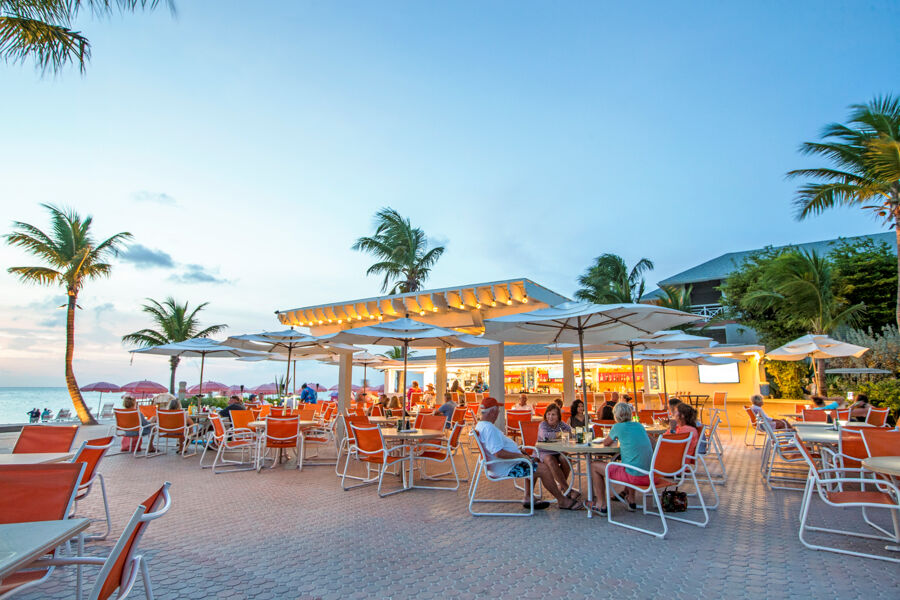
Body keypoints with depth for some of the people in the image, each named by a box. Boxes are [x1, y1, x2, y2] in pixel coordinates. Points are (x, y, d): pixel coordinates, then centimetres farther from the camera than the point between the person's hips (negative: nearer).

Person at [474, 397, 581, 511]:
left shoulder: (480, 425, 9)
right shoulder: (489, 428, -25)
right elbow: (499, 453, -32)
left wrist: (517, 450, 15)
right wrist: (520, 456, -21)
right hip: (505, 469, -11)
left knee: (535, 462, 22)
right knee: (543, 469, -9)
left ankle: (528, 498, 19)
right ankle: (562, 501, 6)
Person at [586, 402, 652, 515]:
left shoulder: (618, 427, -5)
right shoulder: (639, 425, 11)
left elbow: (606, 443, 11)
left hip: (634, 476, -7)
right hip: (651, 476, 7)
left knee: (594, 466, 8)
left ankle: (602, 505, 14)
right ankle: (631, 501, 42)